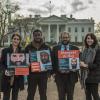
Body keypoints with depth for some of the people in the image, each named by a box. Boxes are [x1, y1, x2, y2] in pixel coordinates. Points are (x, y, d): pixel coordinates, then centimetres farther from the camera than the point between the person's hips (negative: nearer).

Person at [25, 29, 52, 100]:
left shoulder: (47, 47, 5)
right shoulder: (28, 48, 5)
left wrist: (49, 72, -4)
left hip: (43, 74, 0)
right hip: (31, 74, 0)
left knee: (43, 94, 8)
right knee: (30, 94, 6)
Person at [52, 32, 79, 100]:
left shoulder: (75, 48, 3)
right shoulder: (55, 48, 5)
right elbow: (53, 61, 6)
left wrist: (76, 73, -8)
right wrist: (53, 72, -2)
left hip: (71, 75, 0)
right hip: (59, 75, 0)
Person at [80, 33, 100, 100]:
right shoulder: (85, 50, 11)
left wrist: (86, 65, -20)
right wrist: (81, 63, -2)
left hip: (93, 76, -6)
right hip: (85, 76, 7)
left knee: (94, 94, 2)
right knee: (87, 94, 14)